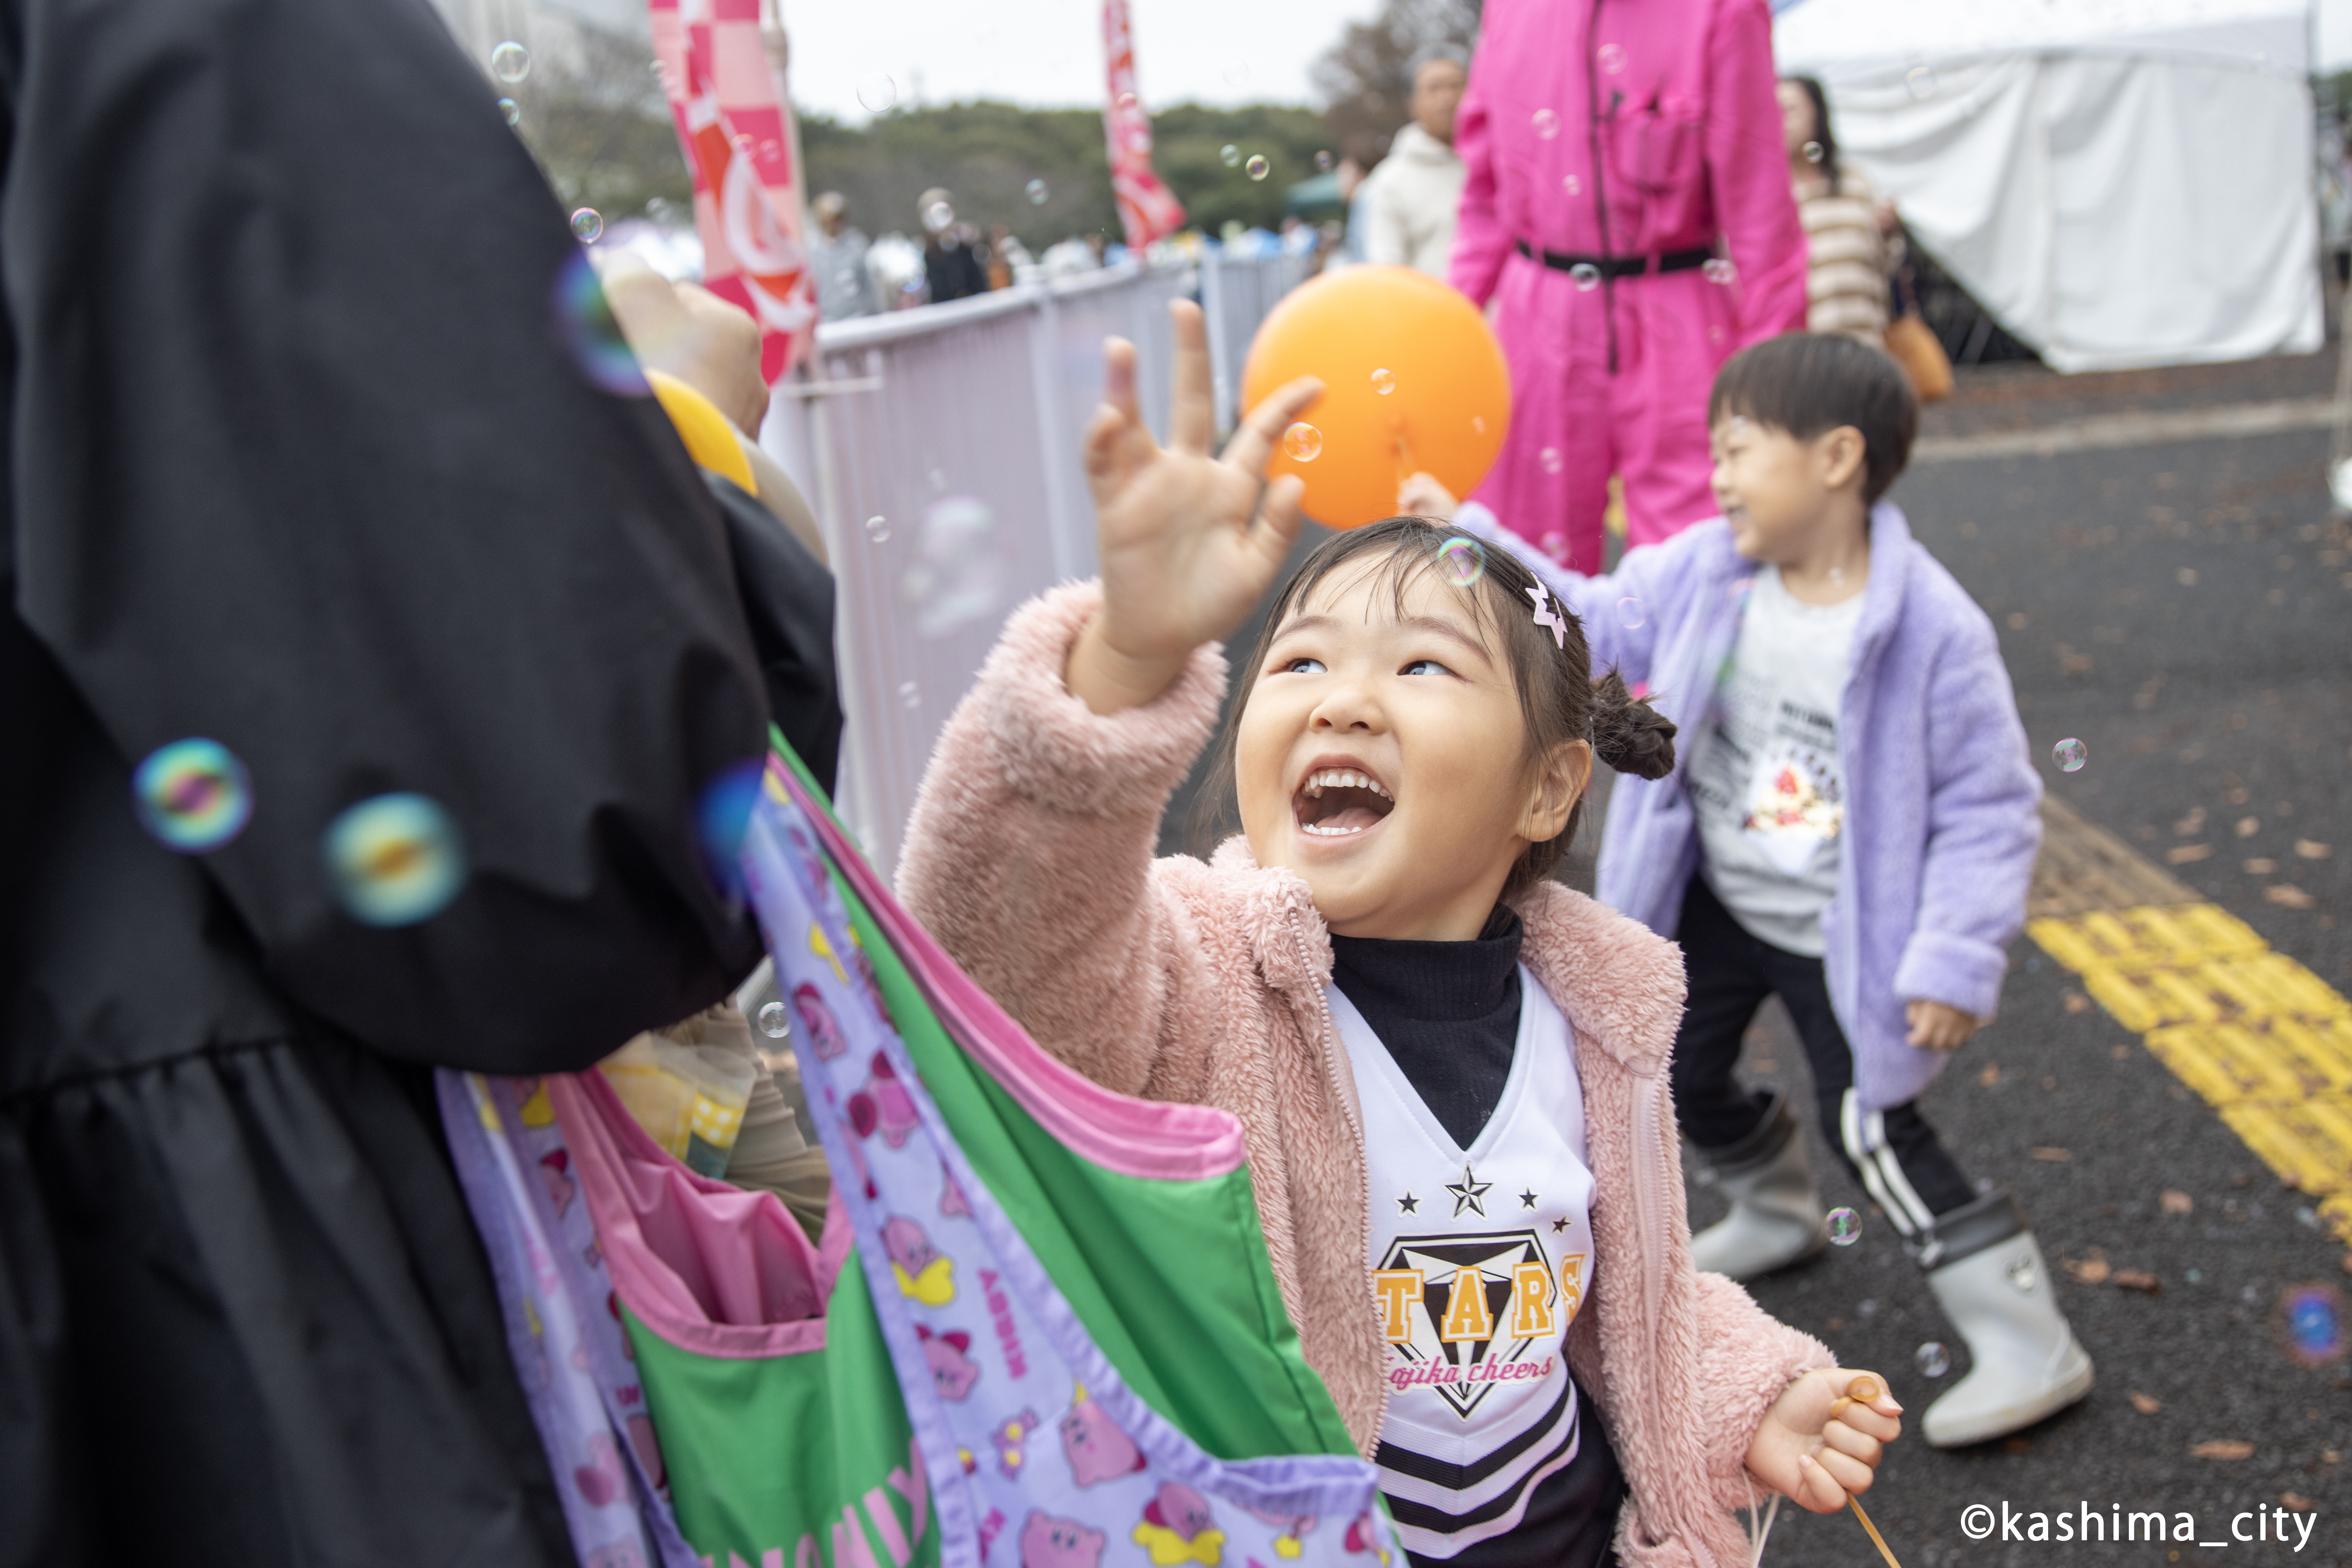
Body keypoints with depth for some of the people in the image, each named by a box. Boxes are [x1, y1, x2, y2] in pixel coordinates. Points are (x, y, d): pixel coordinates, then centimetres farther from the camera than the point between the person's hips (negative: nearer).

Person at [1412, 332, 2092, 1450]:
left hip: (1844, 937, -6)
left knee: (1874, 1132, -6)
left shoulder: (1933, 630, -25)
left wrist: (1955, 960, -22)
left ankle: (2030, 1344, 10)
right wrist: (1466, 540, -4)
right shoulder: (1704, 572, -10)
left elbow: (1990, 806, -18)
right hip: (1720, 904, 7)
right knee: (1677, 1072, 20)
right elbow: (1595, 622, 4)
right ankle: (1776, 1211, 51)